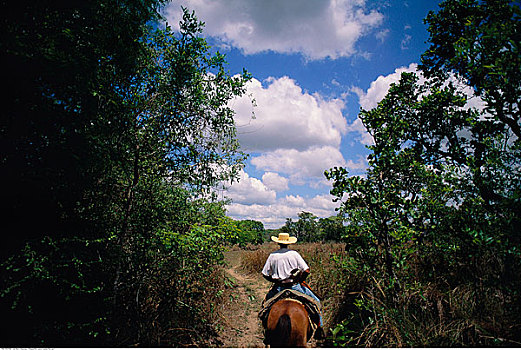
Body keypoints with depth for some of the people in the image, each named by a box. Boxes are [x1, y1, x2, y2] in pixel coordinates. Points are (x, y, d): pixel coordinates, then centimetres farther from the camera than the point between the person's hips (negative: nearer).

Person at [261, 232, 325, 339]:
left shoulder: (272, 256, -1)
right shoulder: (294, 254, -7)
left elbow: (265, 274, 2)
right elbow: (306, 271, -10)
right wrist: (299, 280, 5)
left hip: (279, 288, 2)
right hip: (295, 286, -2)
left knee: (268, 299, 32)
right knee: (315, 301, 16)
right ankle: (319, 328, 14)